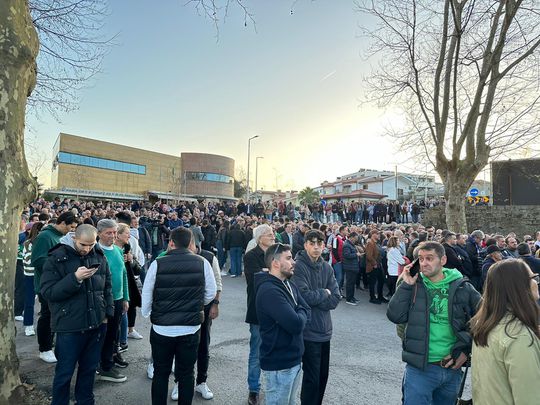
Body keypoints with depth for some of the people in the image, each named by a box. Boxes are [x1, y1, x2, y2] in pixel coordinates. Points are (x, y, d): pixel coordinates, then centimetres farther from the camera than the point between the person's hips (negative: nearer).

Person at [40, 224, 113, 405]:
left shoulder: (99, 256, 1)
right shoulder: (57, 258, -11)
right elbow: (47, 292, -15)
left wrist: (107, 312, 7)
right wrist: (75, 278, -27)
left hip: (97, 323, 4)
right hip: (70, 326, -4)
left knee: (89, 368, 18)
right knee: (65, 372, 11)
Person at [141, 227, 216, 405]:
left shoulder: (158, 264, -11)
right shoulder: (202, 263, -10)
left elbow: (146, 294, -2)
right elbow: (211, 294, 0)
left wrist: (145, 313, 18)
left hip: (161, 328, 0)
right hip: (191, 329, 0)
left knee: (160, 373, 18)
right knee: (186, 373, 16)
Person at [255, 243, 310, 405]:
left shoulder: (289, 285, 6)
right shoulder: (269, 291, -26)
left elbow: (306, 311, 4)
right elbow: (296, 324, -29)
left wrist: (298, 315, -14)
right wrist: (300, 315, -9)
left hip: (293, 358, 9)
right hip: (279, 363, -8)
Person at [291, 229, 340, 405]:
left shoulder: (327, 267, 4)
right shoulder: (298, 266, -14)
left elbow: (336, 298, -1)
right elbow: (304, 296, -24)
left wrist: (315, 299, -14)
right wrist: (324, 293, -9)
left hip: (324, 329, 6)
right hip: (308, 331, -6)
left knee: (323, 375, 19)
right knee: (312, 378, 3)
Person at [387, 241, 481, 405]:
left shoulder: (462, 288, -4)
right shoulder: (413, 285, -5)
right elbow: (395, 316, -14)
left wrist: (467, 350, -1)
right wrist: (406, 285, -17)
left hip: (453, 368, 2)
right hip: (419, 367, -1)